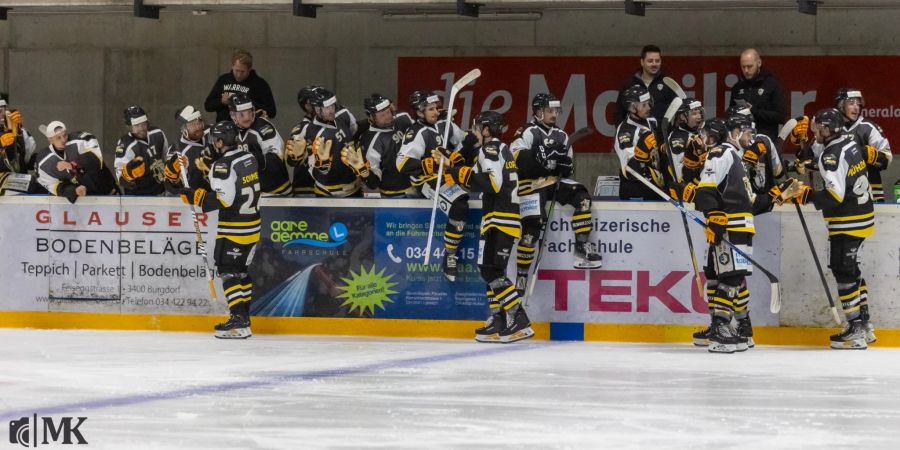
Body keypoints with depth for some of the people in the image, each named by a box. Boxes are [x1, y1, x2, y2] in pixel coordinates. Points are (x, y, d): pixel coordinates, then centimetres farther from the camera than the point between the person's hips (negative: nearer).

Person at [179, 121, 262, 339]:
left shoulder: (223, 165, -18)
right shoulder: (248, 157, 9)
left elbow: (223, 199, -24)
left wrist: (197, 197, -15)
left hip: (233, 227, -9)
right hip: (252, 221, 9)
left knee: (228, 271, -6)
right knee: (241, 270, 17)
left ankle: (239, 322, -14)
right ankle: (243, 317, 20)